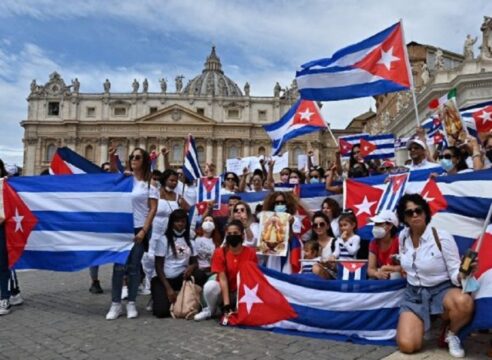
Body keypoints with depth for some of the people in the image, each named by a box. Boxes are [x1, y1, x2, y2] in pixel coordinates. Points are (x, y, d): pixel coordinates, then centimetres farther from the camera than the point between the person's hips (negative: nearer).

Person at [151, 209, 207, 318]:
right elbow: (158, 266, -7)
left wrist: (191, 267, -19)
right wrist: (168, 288, -15)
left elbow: (195, 262, 7)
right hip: (163, 280, -4)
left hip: (181, 278, 4)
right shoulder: (163, 239, -5)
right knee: (162, 311, -25)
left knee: (201, 275, -27)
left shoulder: (189, 241, 10)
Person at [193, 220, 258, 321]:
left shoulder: (250, 253, -11)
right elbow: (222, 279, -18)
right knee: (210, 286, -33)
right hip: (223, 291, 0)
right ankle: (211, 309, -1)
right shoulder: (220, 252, -13)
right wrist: (226, 304, -25)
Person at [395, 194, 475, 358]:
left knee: (464, 302, -41)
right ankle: (423, 323, 18)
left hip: (442, 290, -3)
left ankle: (451, 334, -7)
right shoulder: (403, 236, -3)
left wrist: (462, 274, -37)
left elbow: (454, 273, -18)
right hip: (414, 293, 3)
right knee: (407, 346, -17)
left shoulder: (442, 237, -18)